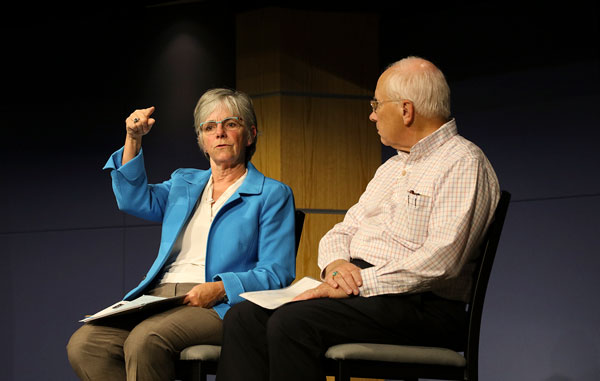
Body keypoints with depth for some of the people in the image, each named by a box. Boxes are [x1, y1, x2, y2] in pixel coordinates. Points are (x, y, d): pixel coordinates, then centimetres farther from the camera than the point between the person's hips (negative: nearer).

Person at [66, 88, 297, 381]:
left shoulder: (273, 195, 9)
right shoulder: (184, 183, 27)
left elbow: (277, 273, -1)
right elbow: (134, 199, 10)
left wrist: (220, 288, -16)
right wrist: (133, 140, 0)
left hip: (219, 308, -5)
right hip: (158, 298, 5)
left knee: (145, 340, -36)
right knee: (83, 344, -23)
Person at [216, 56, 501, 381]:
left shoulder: (463, 163, -7)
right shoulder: (392, 167, 23)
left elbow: (442, 260, -20)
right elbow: (341, 231, 21)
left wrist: (359, 281, -19)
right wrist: (335, 264, -3)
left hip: (420, 305, -9)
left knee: (293, 323, -30)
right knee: (244, 316, -10)